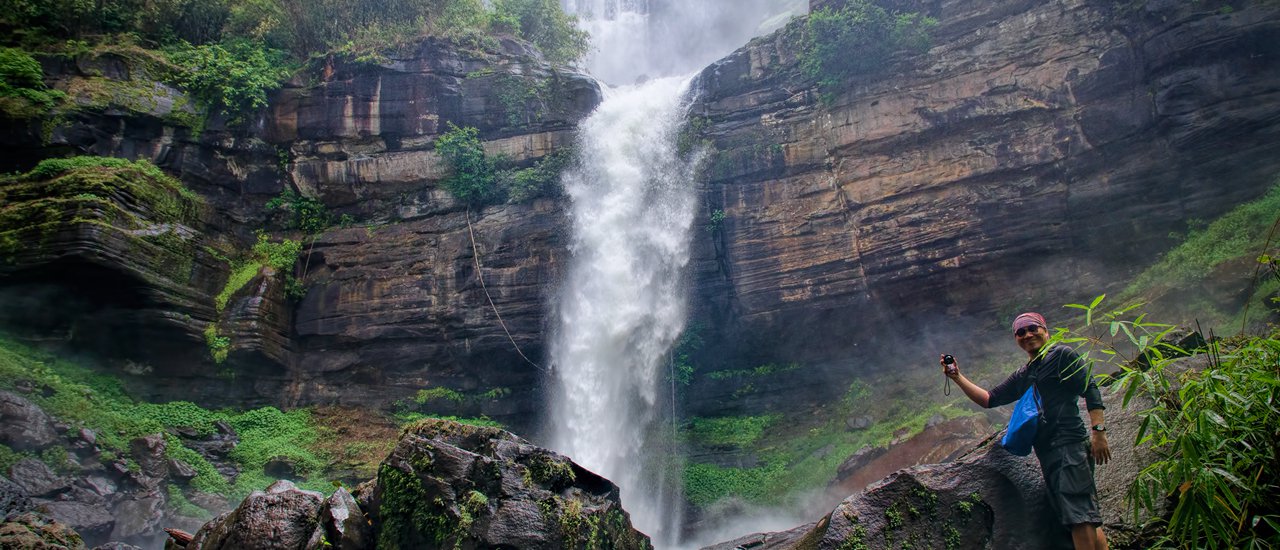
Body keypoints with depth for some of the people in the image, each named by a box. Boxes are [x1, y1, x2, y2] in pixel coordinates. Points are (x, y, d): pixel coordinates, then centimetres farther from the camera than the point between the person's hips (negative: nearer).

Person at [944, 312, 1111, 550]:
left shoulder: (1062, 355, 3)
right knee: (1087, 519, 8)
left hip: (1069, 443, -8)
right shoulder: (1021, 377, 23)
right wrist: (958, 377, 8)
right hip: (1047, 453, 8)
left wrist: (1098, 430, -16)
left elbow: (1090, 389, -6)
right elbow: (989, 399, 19)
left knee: (1078, 514, -16)